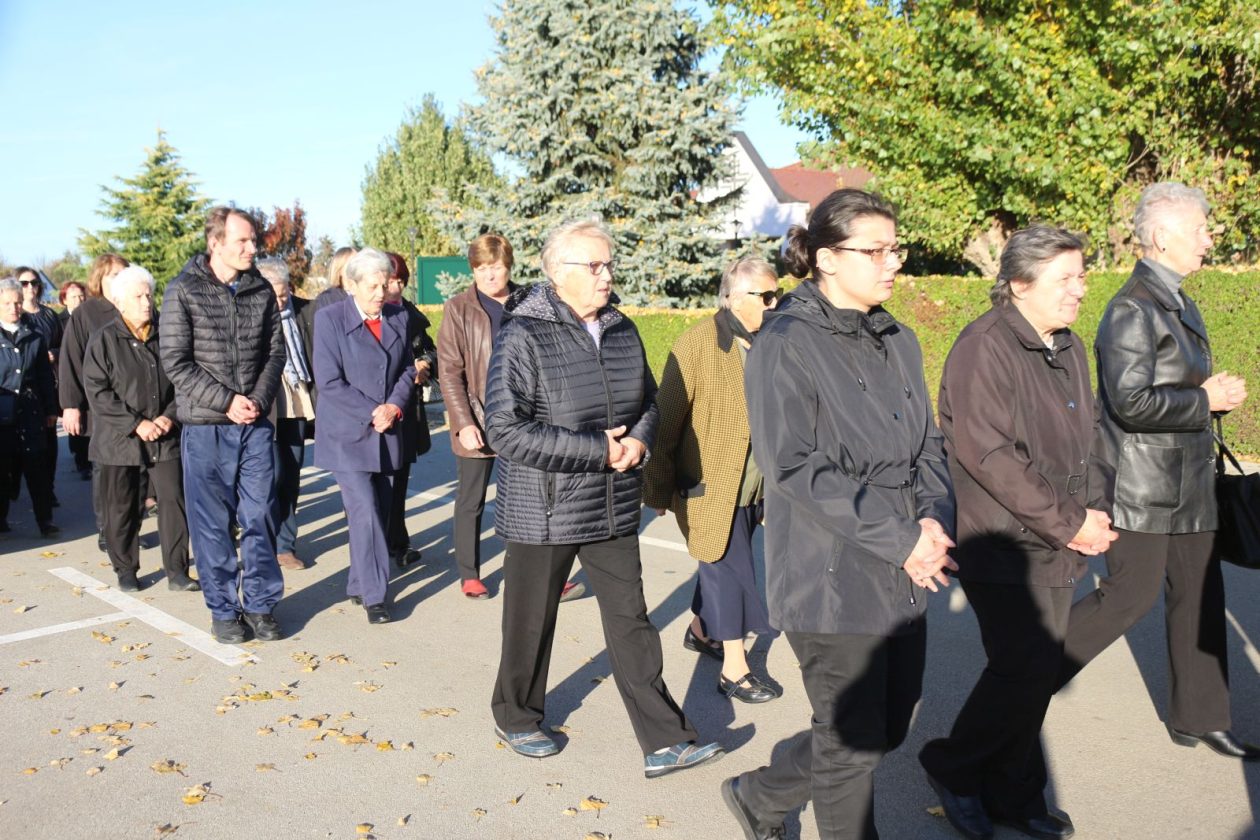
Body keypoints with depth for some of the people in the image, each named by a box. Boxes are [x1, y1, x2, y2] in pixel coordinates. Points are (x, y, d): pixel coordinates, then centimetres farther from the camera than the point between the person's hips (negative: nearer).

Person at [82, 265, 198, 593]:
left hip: (166, 438, 2)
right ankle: (126, 571, 23)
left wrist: (170, 417, -7)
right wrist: (137, 424, -15)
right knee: (122, 508, 7)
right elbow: (97, 393, -9)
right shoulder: (104, 340, -3)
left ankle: (176, 571, 7)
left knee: (174, 501, -1)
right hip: (120, 440, -2)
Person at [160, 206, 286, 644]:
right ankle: (223, 608, 17)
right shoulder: (184, 291, -4)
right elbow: (175, 362, -8)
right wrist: (226, 401, -13)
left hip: (256, 423, 3)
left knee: (260, 516, 6)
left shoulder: (261, 290, 7)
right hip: (205, 427, -3)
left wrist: (258, 401, -6)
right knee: (212, 522, 4)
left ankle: (260, 604, 18)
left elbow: (275, 352, 9)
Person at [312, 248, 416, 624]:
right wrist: (372, 413, -15)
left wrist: (394, 407, -6)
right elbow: (329, 382, -11)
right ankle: (373, 595, -4)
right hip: (347, 434, -5)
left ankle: (359, 584, 24)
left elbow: (408, 370, 12)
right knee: (364, 511, -12)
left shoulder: (398, 317, 7)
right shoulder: (330, 318, -6)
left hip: (387, 434, 5)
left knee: (379, 511, 9)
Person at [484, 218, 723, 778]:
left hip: (614, 509, 5)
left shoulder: (622, 330, 5)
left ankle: (664, 742, 17)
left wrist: (639, 440, -7)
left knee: (631, 621, 10)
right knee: (531, 623, 12)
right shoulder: (523, 337, -15)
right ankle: (516, 720, 37)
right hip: (543, 512, -5)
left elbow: (648, 401, 17)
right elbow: (507, 431, -21)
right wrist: (598, 450, -21)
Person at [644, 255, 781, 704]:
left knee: (721, 565, 21)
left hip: (753, 489, 6)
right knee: (730, 572, -1)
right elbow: (667, 420, -13)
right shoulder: (697, 345, -16)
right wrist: (658, 490, -10)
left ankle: (700, 631, 43)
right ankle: (734, 670, 12)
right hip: (709, 487, -6)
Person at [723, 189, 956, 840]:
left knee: (888, 729, 17)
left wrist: (934, 520, -8)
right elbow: (795, 468, -20)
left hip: (903, 579, 8)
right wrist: (900, 539, -19)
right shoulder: (785, 344, -13)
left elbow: (927, 444, 12)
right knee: (852, 744, 5)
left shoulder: (897, 341, 10)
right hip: (831, 580, -8)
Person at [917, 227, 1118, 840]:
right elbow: (987, 454, -22)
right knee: (1022, 673, -7)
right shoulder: (985, 347, -16)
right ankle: (953, 768, 18)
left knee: (1037, 674, 13)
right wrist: (1067, 522, -17)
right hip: (1005, 546, -8)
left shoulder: (1070, 349, 13)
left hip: (1058, 547, 9)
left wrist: (1093, 514, 4)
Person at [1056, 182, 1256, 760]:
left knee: (1199, 594, 13)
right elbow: (1133, 402, -24)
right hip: (1142, 484, -9)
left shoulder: (1179, 305, 15)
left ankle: (1198, 719, 26)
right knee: (1132, 593, -5)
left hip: (1186, 480, 10)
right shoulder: (1132, 309, -17)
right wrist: (1207, 400, -16)